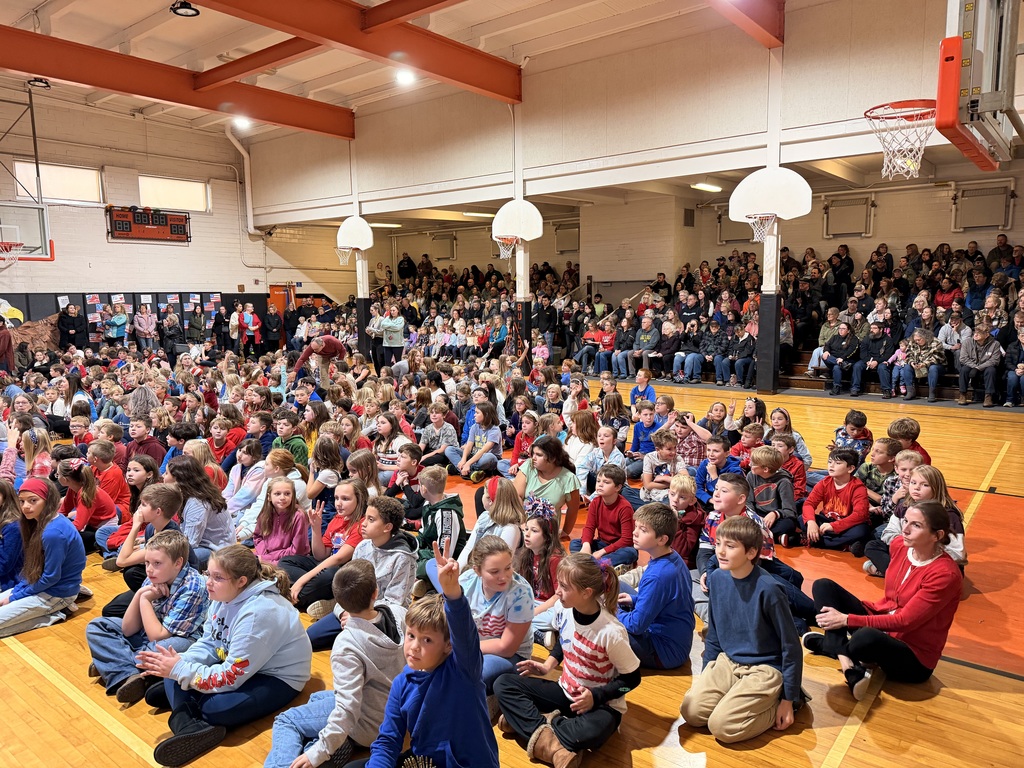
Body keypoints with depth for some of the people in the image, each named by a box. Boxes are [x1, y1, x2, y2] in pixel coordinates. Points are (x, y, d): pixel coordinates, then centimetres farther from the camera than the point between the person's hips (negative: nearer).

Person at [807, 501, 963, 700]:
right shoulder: (899, 545, -4)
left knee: (866, 637, -39)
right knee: (823, 586, -5)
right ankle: (848, 666, -20)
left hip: (915, 658, -7)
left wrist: (847, 620, -22)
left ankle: (829, 644, -4)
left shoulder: (945, 574, -23)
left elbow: (904, 621, -23)